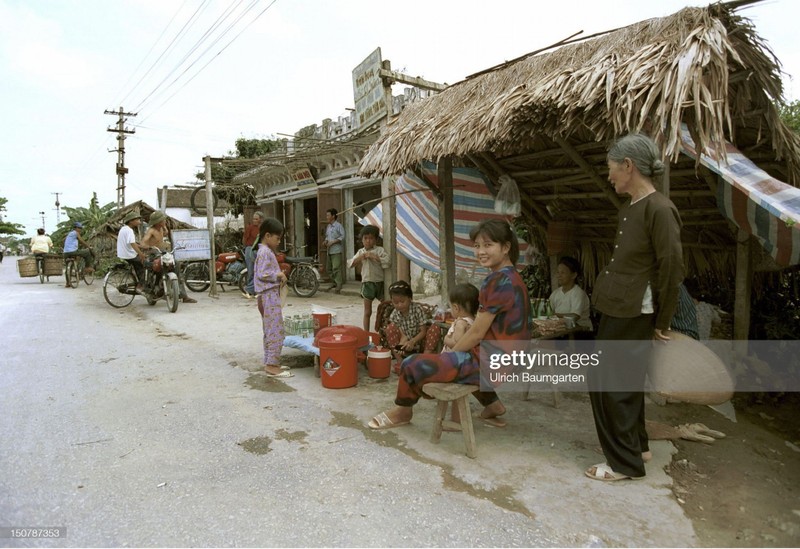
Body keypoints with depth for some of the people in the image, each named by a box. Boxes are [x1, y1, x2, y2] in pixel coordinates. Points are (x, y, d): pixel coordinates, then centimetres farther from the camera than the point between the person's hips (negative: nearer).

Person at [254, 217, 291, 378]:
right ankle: (272, 365, -7)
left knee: (269, 331, 14)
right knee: (276, 331, -9)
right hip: (270, 296, -11)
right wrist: (279, 275, -14)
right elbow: (262, 274, -21)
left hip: (270, 295, 11)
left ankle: (269, 362, 20)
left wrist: (278, 275, 8)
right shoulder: (265, 252, -15)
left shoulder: (266, 251, 17)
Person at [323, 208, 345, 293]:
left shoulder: (338, 225, -8)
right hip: (329, 251, 9)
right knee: (328, 268, 12)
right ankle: (335, 283, 24)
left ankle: (338, 287, -9)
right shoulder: (328, 226, 15)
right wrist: (325, 241, 4)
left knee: (336, 268, -11)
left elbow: (342, 237, -13)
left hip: (336, 250, -9)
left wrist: (332, 242, -17)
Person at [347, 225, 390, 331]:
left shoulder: (379, 250, -4)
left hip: (380, 282, -2)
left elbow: (388, 261, -20)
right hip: (367, 283, 2)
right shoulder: (360, 252, 8)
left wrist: (373, 256, -18)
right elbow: (350, 264, 1)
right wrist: (362, 256, -11)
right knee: (367, 312, 10)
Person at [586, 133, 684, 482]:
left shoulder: (659, 209, -17)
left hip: (634, 315, -9)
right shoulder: (629, 209, 10)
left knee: (611, 382, 0)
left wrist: (662, 324, -9)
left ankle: (626, 462, 16)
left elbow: (672, 270, -16)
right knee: (625, 380, 19)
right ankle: (636, 444, 37)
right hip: (616, 310, 9)